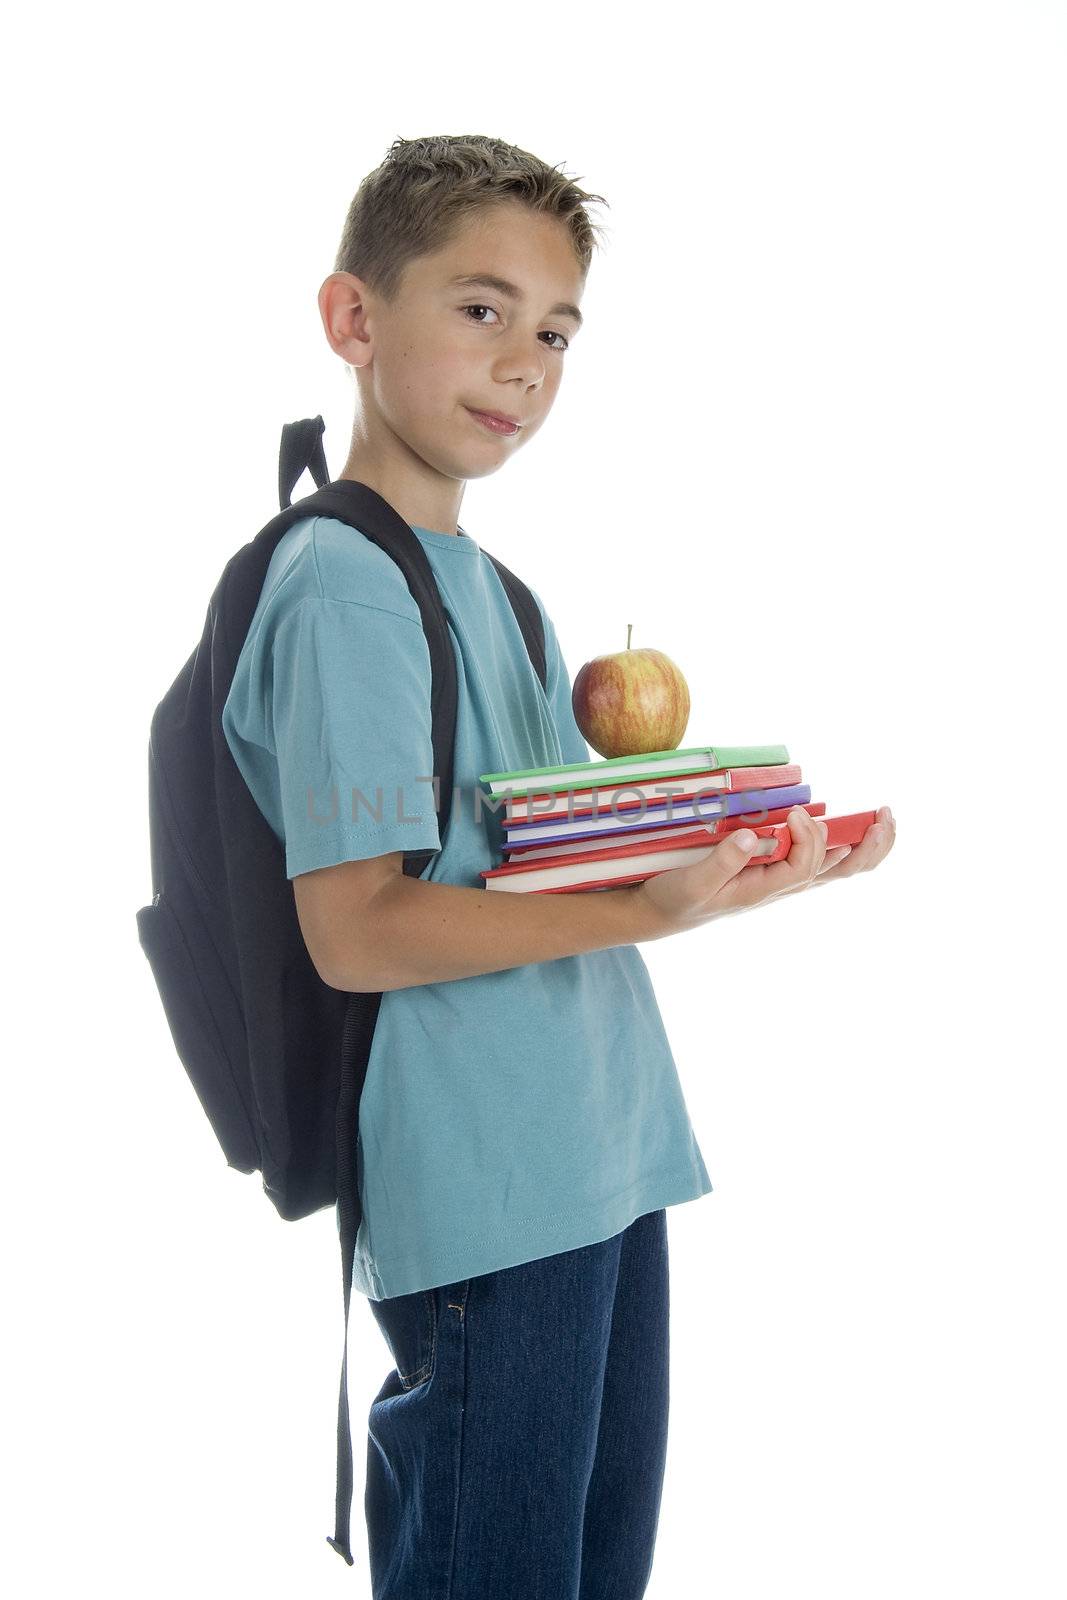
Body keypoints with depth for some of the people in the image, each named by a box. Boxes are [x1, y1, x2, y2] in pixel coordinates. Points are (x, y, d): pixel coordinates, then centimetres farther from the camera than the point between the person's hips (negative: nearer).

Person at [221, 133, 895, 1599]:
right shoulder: (345, 586, -13)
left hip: (605, 1160, 9)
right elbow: (358, 931, -20)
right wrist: (640, 913, -29)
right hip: (482, 1198, -9)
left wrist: (742, 864, 3)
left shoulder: (493, 584, 16)